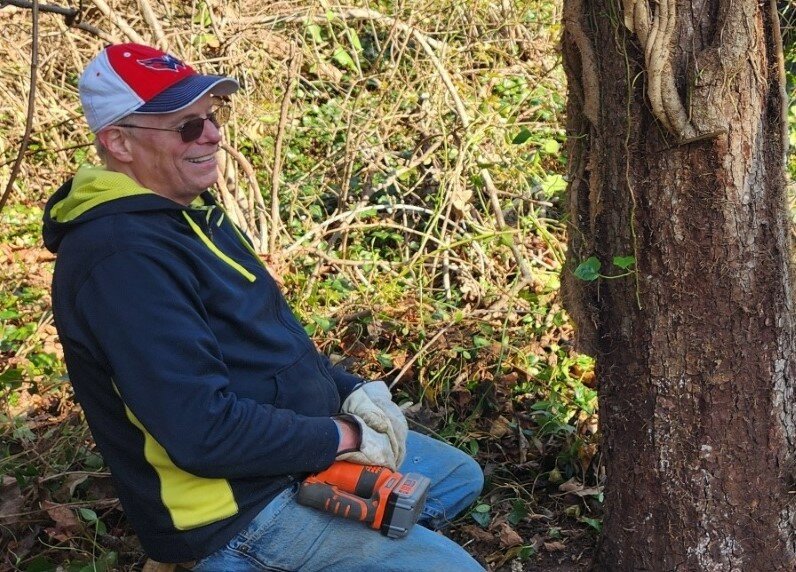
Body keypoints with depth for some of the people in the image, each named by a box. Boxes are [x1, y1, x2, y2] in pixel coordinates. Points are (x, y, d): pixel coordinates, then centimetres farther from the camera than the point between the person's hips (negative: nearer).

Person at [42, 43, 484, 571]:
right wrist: (340, 438, -21)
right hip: (241, 510, -10)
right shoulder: (123, 258, -28)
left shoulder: (187, 211, 5)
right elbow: (204, 432, -32)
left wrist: (348, 390, 1)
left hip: (301, 445, 10)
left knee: (460, 477, 22)